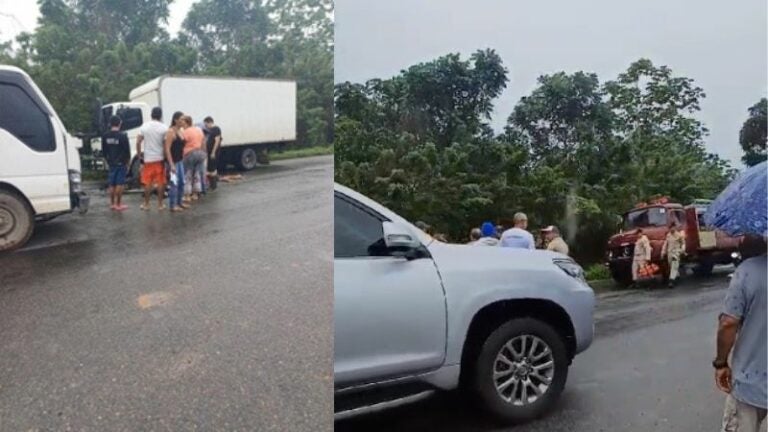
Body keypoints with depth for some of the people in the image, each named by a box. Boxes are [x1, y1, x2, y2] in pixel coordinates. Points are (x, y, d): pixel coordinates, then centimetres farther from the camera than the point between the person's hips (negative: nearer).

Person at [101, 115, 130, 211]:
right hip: (121, 163, -5)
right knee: (120, 184, -2)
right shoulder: (122, 136, -14)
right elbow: (127, 150, -11)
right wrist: (128, 162, 4)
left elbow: (104, 150, 10)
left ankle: (112, 203, 18)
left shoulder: (105, 136, 2)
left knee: (112, 184, 12)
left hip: (111, 163, 5)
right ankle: (118, 204, 0)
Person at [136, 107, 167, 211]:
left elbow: (138, 142, -3)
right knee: (161, 182, 5)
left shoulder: (144, 126, 0)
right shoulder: (163, 128, -6)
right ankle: (160, 204, 8)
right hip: (160, 158, -1)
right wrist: (165, 157, -1)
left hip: (148, 158, 1)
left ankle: (146, 204, 14)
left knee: (147, 182, 8)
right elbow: (165, 145, -10)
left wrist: (139, 153, 10)